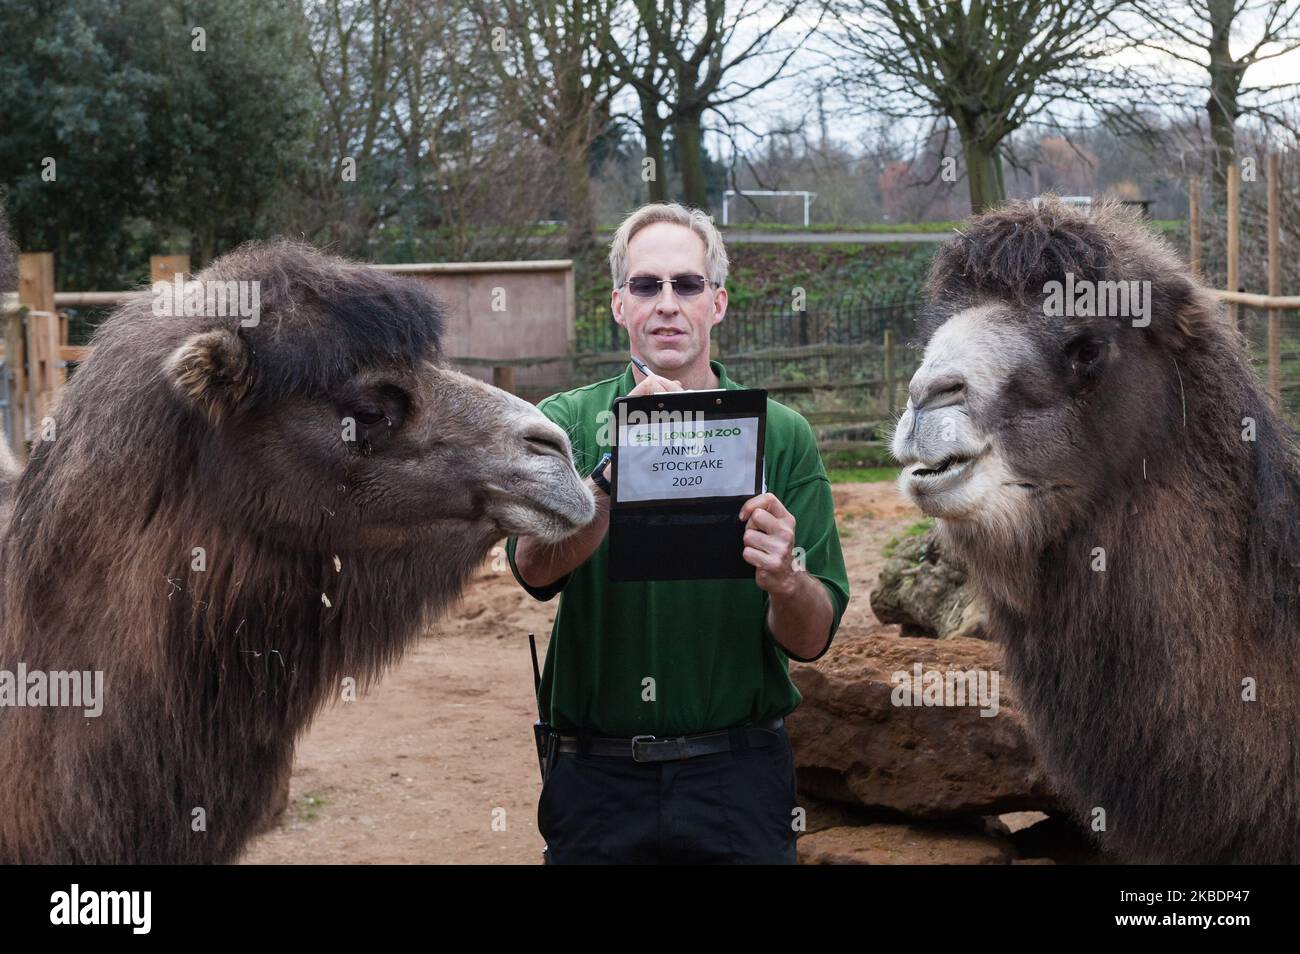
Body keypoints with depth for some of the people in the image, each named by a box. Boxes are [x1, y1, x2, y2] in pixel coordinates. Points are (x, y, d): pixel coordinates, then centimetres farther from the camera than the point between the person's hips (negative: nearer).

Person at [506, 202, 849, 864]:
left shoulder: (781, 436, 1)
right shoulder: (566, 422, 2)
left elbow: (811, 641, -2)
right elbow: (536, 568, -15)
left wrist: (785, 578, -24)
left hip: (738, 782, 0)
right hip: (597, 779, 0)